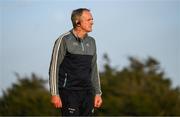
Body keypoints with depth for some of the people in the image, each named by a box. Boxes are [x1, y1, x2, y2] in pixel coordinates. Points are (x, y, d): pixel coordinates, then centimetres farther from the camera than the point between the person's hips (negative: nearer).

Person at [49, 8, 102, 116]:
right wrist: (55, 94, -13)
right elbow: (54, 68, -8)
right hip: (69, 92, -6)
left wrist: (98, 93, 12)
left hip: (87, 92, 6)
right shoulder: (64, 40, -8)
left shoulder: (91, 42, 11)